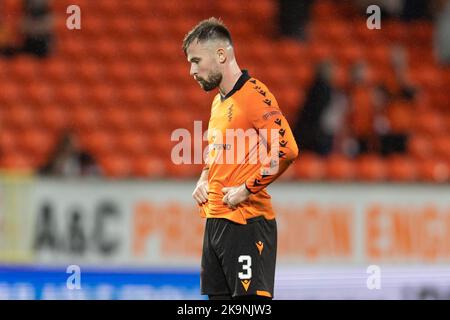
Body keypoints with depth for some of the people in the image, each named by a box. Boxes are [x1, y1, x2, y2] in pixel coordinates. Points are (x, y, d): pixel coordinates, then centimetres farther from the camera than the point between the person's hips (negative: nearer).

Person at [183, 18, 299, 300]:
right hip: (215, 221, 9)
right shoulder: (219, 102, 18)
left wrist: (247, 190, -18)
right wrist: (204, 180, 14)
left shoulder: (253, 94, -12)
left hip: (246, 223, -9)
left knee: (251, 301, -11)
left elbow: (286, 149, -22)